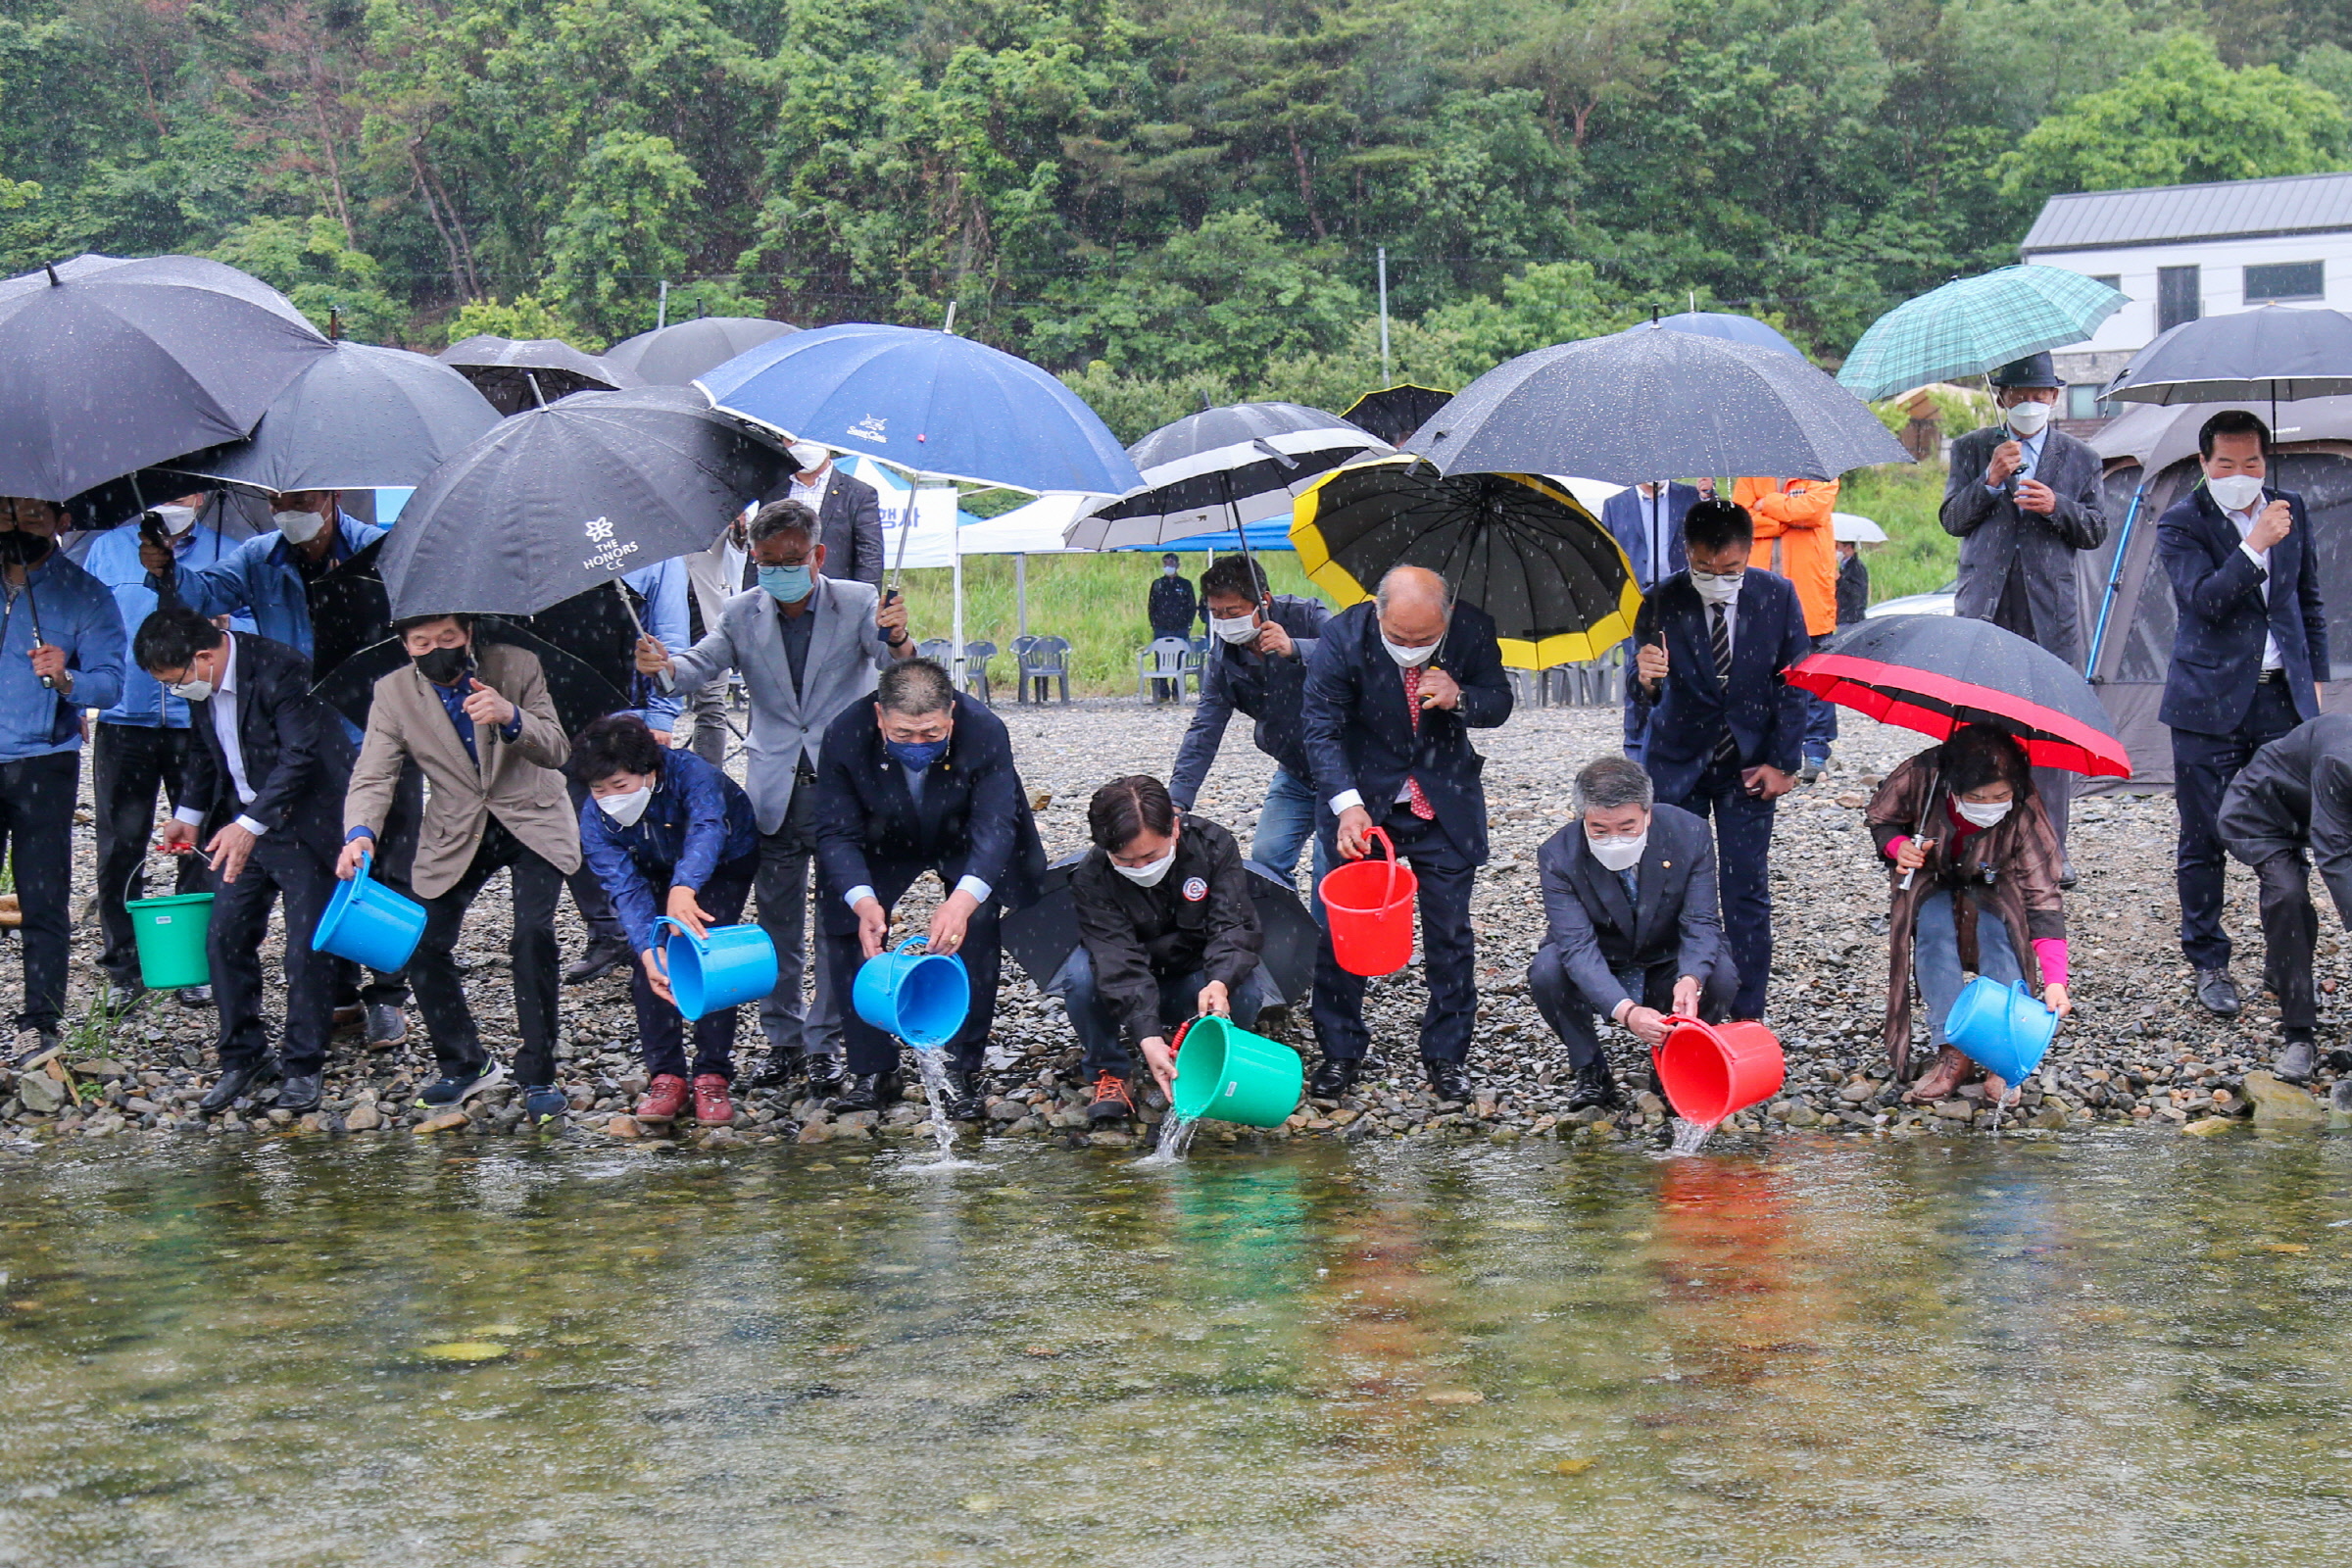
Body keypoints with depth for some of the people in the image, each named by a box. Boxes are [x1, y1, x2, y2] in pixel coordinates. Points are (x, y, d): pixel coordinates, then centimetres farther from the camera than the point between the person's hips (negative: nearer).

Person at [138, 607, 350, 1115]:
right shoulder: (203, 688, 2)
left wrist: (251, 824, -28)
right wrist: (188, 814, 18)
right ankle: (242, 1060, 14)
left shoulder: (279, 671, -23)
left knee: (305, 951, -6)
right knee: (225, 939, 3)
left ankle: (303, 1068, 6)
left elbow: (301, 756, -26)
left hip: (302, 823, -7)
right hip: (242, 825, 8)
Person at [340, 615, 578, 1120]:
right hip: (456, 833, 3)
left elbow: (556, 752, -17)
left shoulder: (517, 667, -14)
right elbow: (372, 777, -15)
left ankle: (538, 1077, -7)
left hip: (532, 821, -3)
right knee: (424, 946, -6)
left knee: (533, 936, -20)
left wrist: (510, 717, -38)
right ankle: (465, 1064, 18)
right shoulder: (393, 693, -9)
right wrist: (360, 834, -36)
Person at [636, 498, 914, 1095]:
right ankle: (782, 1037, 17)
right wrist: (666, 666, -25)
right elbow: (703, 667, -2)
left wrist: (898, 641, -39)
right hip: (774, 790, 2)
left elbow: (897, 666, -14)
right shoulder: (742, 614, 7)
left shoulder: (856, 603, -2)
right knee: (777, 919, 7)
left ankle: (824, 1043, 9)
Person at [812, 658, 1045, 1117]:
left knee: (977, 930, -19)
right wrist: (863, 901, -48)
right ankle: (872, 1071, 3)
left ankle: (961, 1072, -6)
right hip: (883, 849, 1)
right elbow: (837, 833, -28)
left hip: (966, 847, -1)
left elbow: (994, 827, -38)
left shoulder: (986, 732, -34)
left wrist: (964, 899, -56)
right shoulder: (845, 736, -30)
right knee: (845, 930, -11)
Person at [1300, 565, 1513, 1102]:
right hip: (1362, 799, -1)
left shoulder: (1474, 629, -15)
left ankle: (1445, 1056, 15)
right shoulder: (1344, 635, -20)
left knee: (1449, 934, 2)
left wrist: (1460, 699, -27)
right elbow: (1320, 728, -17)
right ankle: (1340, 1052, 16)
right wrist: (1346, 804, -31)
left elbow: (1499, 703, -3)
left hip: (1445, 803, 1)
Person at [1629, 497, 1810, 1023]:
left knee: (1747, 892, -1)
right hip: (1678, 763, 0)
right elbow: (1648, 697, -13)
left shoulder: (1777, 596, -8)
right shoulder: (1662, 603, -12)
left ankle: (1747, 1018, 6)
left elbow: (1795, 683, 0)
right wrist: (1647, 681, -37)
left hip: (1749, 766, 0)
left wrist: (1783, 762, -4)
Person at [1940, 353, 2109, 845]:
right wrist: (1989, 481, -12)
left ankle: (2050, 850, 3)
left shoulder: (2080, 459, 14)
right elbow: (1952, 520, 4)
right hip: (1985, 609, 0)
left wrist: (2057, 507, -10)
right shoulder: (1971, 449, 13)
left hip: (2051, 614, 0)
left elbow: (2097, 531, 9)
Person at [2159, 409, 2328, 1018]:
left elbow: (2309, 602, 18)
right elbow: (2205, 600, -20)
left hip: (2281, 698, 3)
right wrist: (2256, 544, -25)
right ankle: (2208, 964, 14)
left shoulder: (2290, 510, 9)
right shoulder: (2181, 523, -5)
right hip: (2209, 702, -3)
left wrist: (2314, 679, 15)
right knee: (2204, 841, 2)